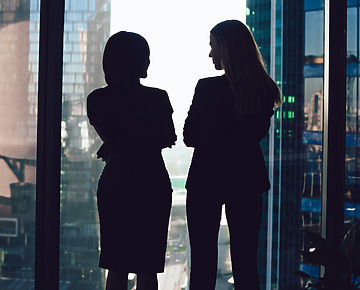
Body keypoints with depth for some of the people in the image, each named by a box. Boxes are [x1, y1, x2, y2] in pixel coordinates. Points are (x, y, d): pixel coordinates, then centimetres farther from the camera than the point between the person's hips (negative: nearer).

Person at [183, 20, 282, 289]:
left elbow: (189, 137, -8)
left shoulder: (208, 87, -15)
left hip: (207, 179, -4)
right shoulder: (265, 89, -1)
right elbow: (258, 133, 9)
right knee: (246, 258, 10)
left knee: (203, 260, 5)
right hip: (247, 179, 4)